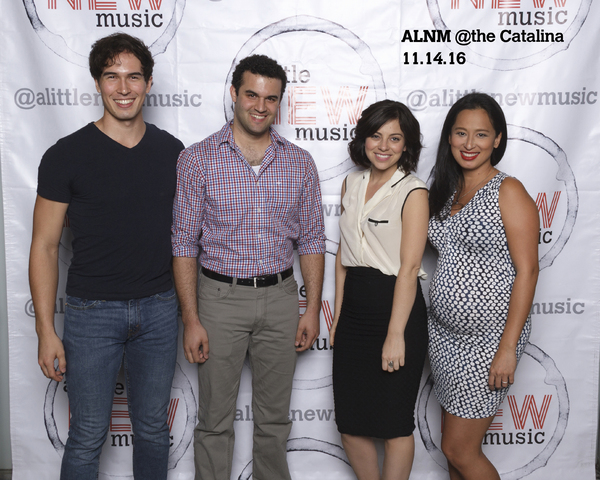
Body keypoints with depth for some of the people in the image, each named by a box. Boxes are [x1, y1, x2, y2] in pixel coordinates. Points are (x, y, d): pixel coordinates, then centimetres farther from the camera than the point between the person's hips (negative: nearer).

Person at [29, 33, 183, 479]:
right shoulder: (66, 156, -7)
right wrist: (45, 330, -9)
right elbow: (45, 245, -5)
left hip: (159, 309, 3)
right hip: (92, 312, -3)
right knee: (88, 438, 8)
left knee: (153, 429, 16)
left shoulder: (172, 152, 2)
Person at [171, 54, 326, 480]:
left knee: (275, 417, 15)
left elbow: (312, 241, 8)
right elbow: (184, 244, -5)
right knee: (215, 420, 8)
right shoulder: (198, 160, -5)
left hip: (281, 297, 3)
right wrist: (191, 319, -9)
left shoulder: (300, 163, 4)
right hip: (221, 298, -2)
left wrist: (313, 308, 2)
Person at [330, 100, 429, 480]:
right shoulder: (352, 184, 10)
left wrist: (395, 334, -19)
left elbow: (409, 268, -15)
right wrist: (338, 315, 12)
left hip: (396, 307, -6)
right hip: (354, 309, 6)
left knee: (394, 423, 6)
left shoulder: (413, 192, -9)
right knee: (350, 420, 12)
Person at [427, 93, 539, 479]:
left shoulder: (508, 192, -11)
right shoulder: (448, 191, 10)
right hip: (446, 332, 7)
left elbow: (527, 271, -14)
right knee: (454, 443, 15)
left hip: (489, 336, -7)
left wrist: (508, 348, -19)